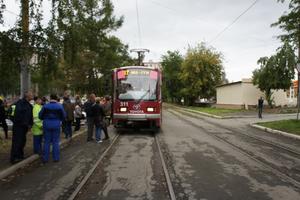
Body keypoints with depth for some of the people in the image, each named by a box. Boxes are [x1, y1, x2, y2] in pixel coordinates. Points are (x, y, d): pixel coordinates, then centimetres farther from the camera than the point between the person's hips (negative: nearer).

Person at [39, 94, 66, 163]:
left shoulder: (45, 106, -5)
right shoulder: (60, 106, -5)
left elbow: (40, 116, 0)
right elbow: (64, 116, 1)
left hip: (47, 125, 0)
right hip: (56, 125, 0)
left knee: (47, 142, 9)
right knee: (55, 142, 8)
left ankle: (45, 158, 14)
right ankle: (56, 158, 12)